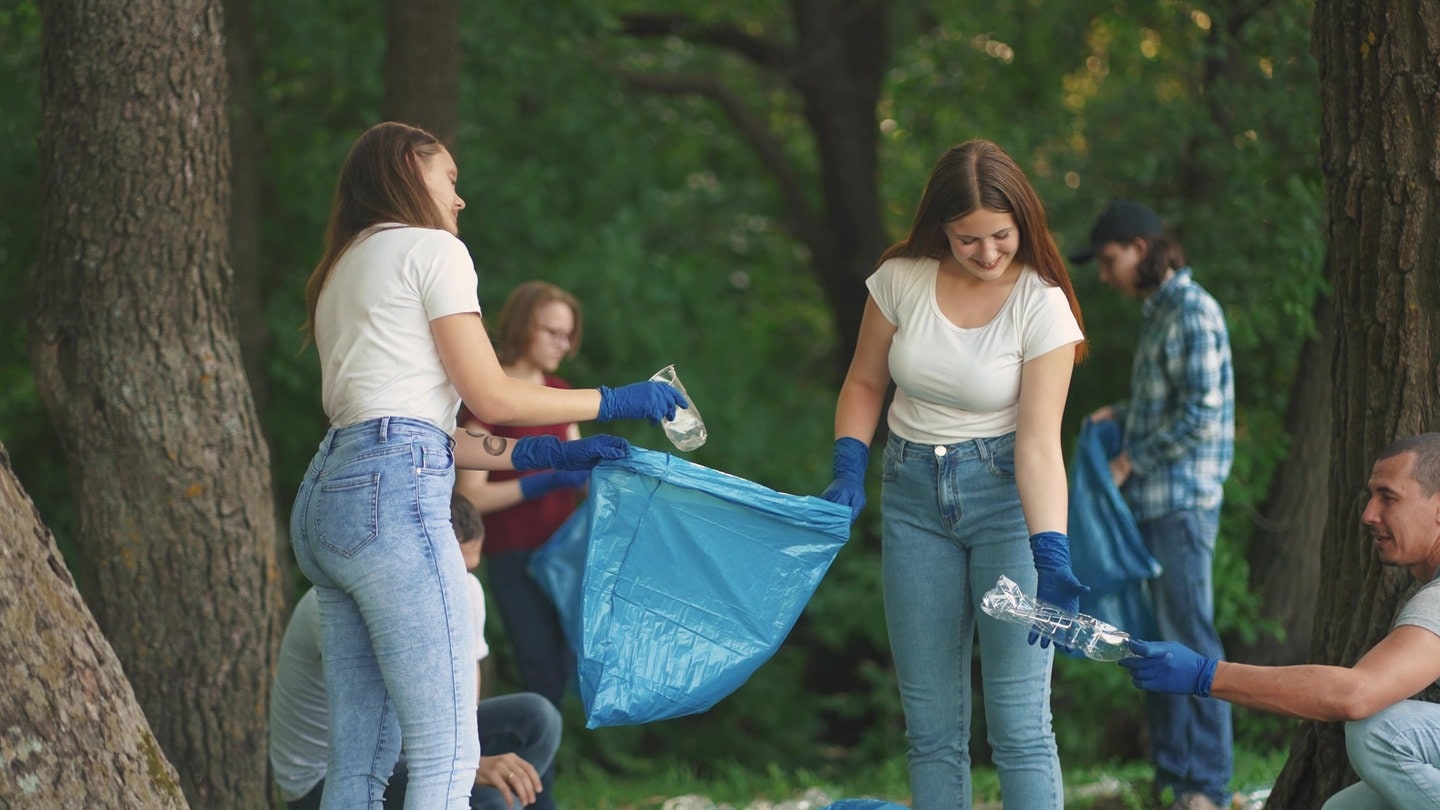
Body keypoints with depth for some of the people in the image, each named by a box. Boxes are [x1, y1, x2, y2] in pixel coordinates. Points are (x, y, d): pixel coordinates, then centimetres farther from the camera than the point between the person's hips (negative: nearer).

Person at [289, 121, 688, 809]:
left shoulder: (343, 270, 27)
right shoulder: (431, 249, 2)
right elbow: (491, 396, -3)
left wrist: (540, 456, 22)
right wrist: (614, 402, 8)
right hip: (392, 497, -9)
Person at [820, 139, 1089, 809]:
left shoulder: (1042, 305, -14)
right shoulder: (902, 279, -5)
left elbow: (1039, 443, -19)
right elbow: (864, 384, 10)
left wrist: (1050, 555, -30)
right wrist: (848, 476, -6)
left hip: (1005, 494, -4)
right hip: (913, 496, 4)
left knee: (1020, 723, -10)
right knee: (931, 724, 7)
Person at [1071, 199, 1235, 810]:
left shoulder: (1193, 312, -13)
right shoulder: (1157, 312, 16)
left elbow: (1201, 412, -19)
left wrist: (1133, 460, -12)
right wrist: (1121, 418, 10)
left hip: (1182, 501, -10)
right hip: (1151, 502, 10)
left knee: (1190, 639, -8)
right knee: (1157, 640, 12)